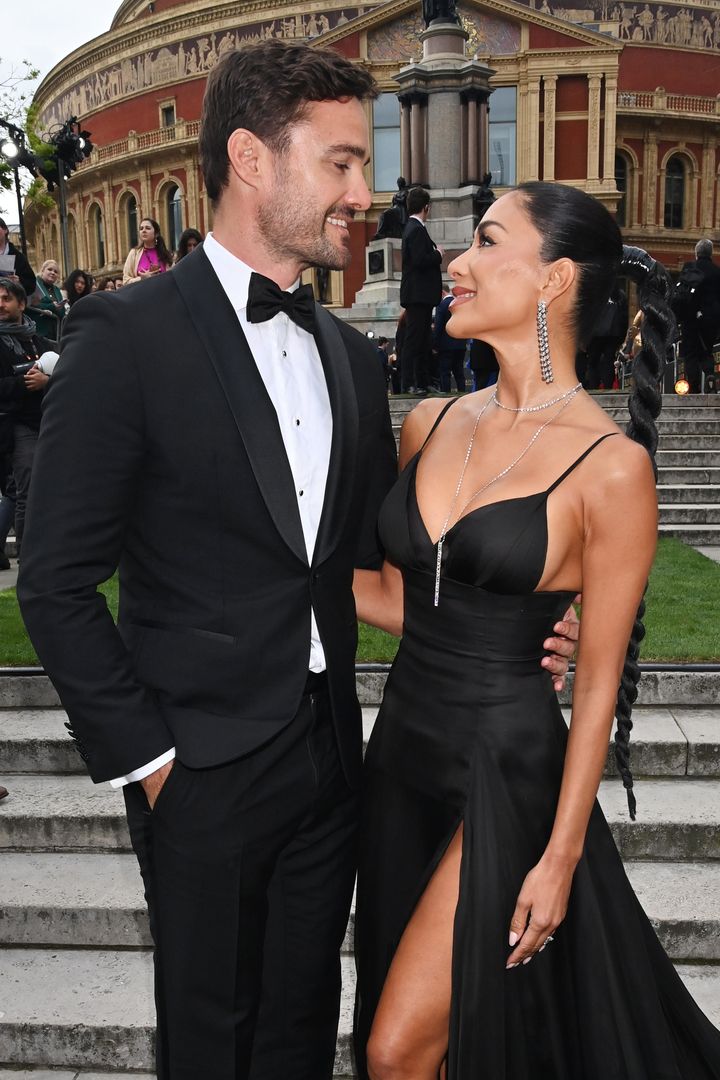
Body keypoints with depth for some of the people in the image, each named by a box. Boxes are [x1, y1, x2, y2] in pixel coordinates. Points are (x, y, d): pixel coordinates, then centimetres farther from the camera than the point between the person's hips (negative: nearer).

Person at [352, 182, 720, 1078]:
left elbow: (599, 678, -10)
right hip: (403, 746, 6)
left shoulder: (610, 466, -15)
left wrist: (562, 854, -7)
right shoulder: (430, 426, 1)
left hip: (506, 773, -6)